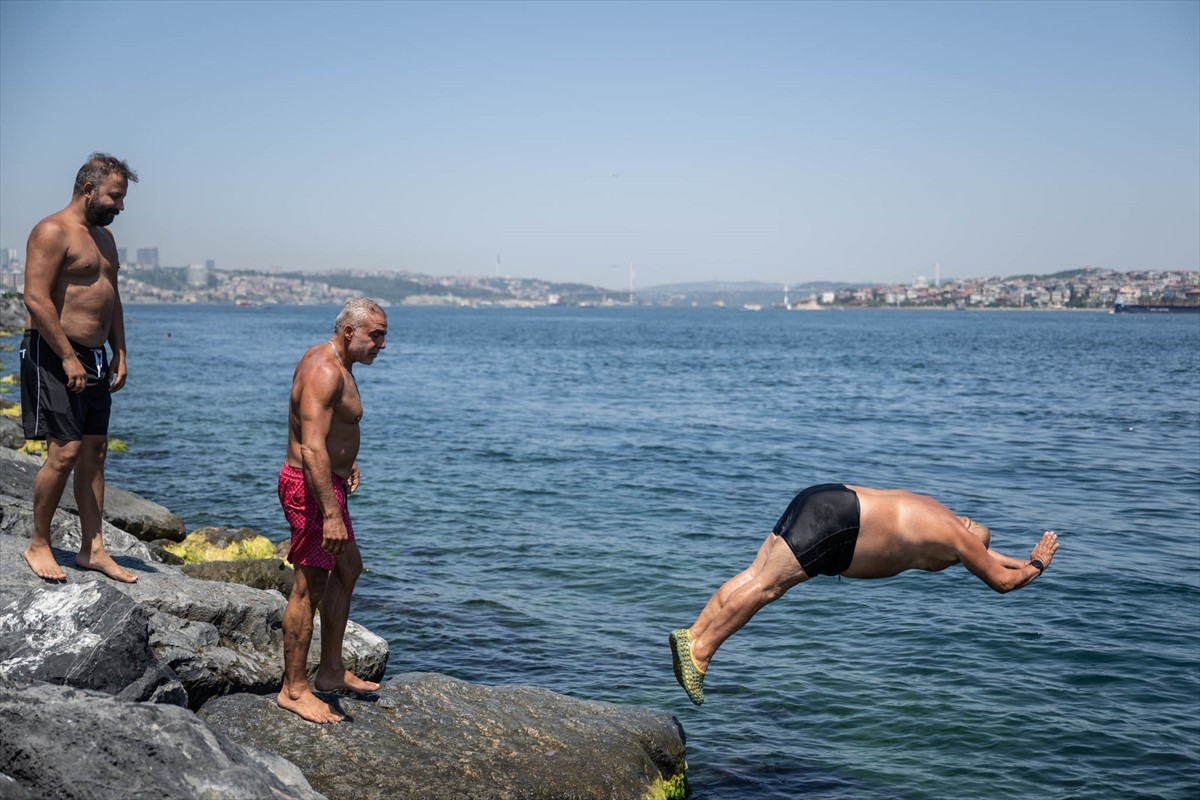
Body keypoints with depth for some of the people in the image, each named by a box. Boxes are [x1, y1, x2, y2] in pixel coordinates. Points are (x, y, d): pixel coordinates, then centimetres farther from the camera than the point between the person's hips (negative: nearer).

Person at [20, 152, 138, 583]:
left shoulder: (103, 237, 17)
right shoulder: (53, 232, -11)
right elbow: (37, 300, -18)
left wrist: (119, 353, 14)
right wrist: (67, 358, -21)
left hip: (93, 358, 9)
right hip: (53, 355, -9)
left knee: (94, 453, 8)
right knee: (65, 452, -11)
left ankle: (92, 549, 13)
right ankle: (38, 545, 4)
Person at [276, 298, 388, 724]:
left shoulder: (334, 364, 12)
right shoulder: (324, 371, -22)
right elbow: (311, 450, -30)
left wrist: (345, 461, 20)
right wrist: (331, 513, -33)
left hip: (327, 480, 11)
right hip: (311, 486, -11)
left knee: (348, 568, 21)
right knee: (309, 586, -5)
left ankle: (331, 669, 30)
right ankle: (294, 689, 4)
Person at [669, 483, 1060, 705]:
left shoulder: (938, 517, 30)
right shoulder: (960, 535, 6)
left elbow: (983, 556, 49)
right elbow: (1002, 580, 15)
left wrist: (1024, 563, 53)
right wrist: (1037, 565, 32)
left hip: (823, 499, 9)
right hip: (835, 518, -9)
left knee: (755, 575, 1)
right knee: (766, 585, -13)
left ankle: (692, 635, -4)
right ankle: (699, 651, -17)